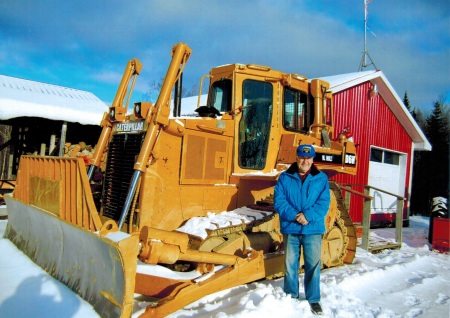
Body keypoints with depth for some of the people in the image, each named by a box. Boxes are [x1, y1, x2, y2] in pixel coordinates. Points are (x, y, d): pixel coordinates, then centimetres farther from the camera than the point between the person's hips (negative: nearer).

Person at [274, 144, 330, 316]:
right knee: (290, 264, 11)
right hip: (290, 229, 1)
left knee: (313, 264, 6)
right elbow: (279, 201, -5)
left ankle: (314, 298, 22)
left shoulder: (321, 178, 2)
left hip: (313, 229, 0)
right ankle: (291, 295, 28)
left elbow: (323, 203, -6)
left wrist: (308, 215, -19)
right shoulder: (285, 178, 2)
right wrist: (294, 215, -19)